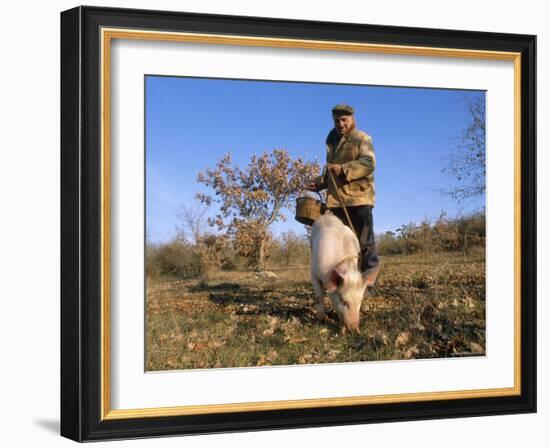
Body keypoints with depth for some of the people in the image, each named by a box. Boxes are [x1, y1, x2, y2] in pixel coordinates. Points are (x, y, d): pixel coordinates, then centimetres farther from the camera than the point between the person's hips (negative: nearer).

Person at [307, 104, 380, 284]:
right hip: (336, 199, 7)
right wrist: (320, 183, 17)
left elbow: (368, 163, -17)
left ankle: (371, 265, 9)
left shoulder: (362, 139, 0)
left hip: (359, 197, -7)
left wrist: (344, 169, -27)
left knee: (363, 236, -6)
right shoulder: (332, 142, 23)